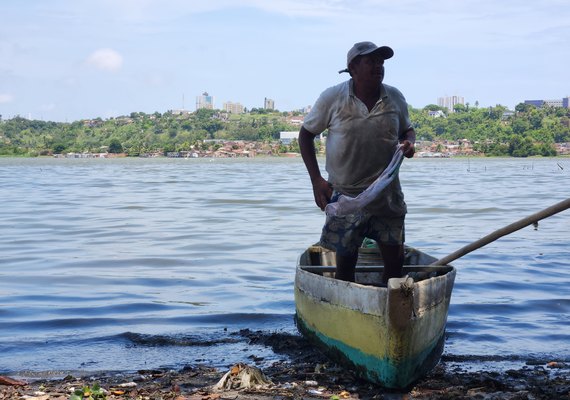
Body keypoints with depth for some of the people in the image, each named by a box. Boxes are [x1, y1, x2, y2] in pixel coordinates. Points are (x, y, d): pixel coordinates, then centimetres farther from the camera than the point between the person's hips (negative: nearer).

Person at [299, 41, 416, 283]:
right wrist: (316, 180, -7)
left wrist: (408, 143, -8)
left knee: (395, 259, 4)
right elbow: (306, 134, 1)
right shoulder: (333, 98, -8)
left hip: (387, 193, 3)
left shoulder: (395, 98, 1)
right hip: (345, 195, -2)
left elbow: (407, 129, 18)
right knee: (345, 263, 6)